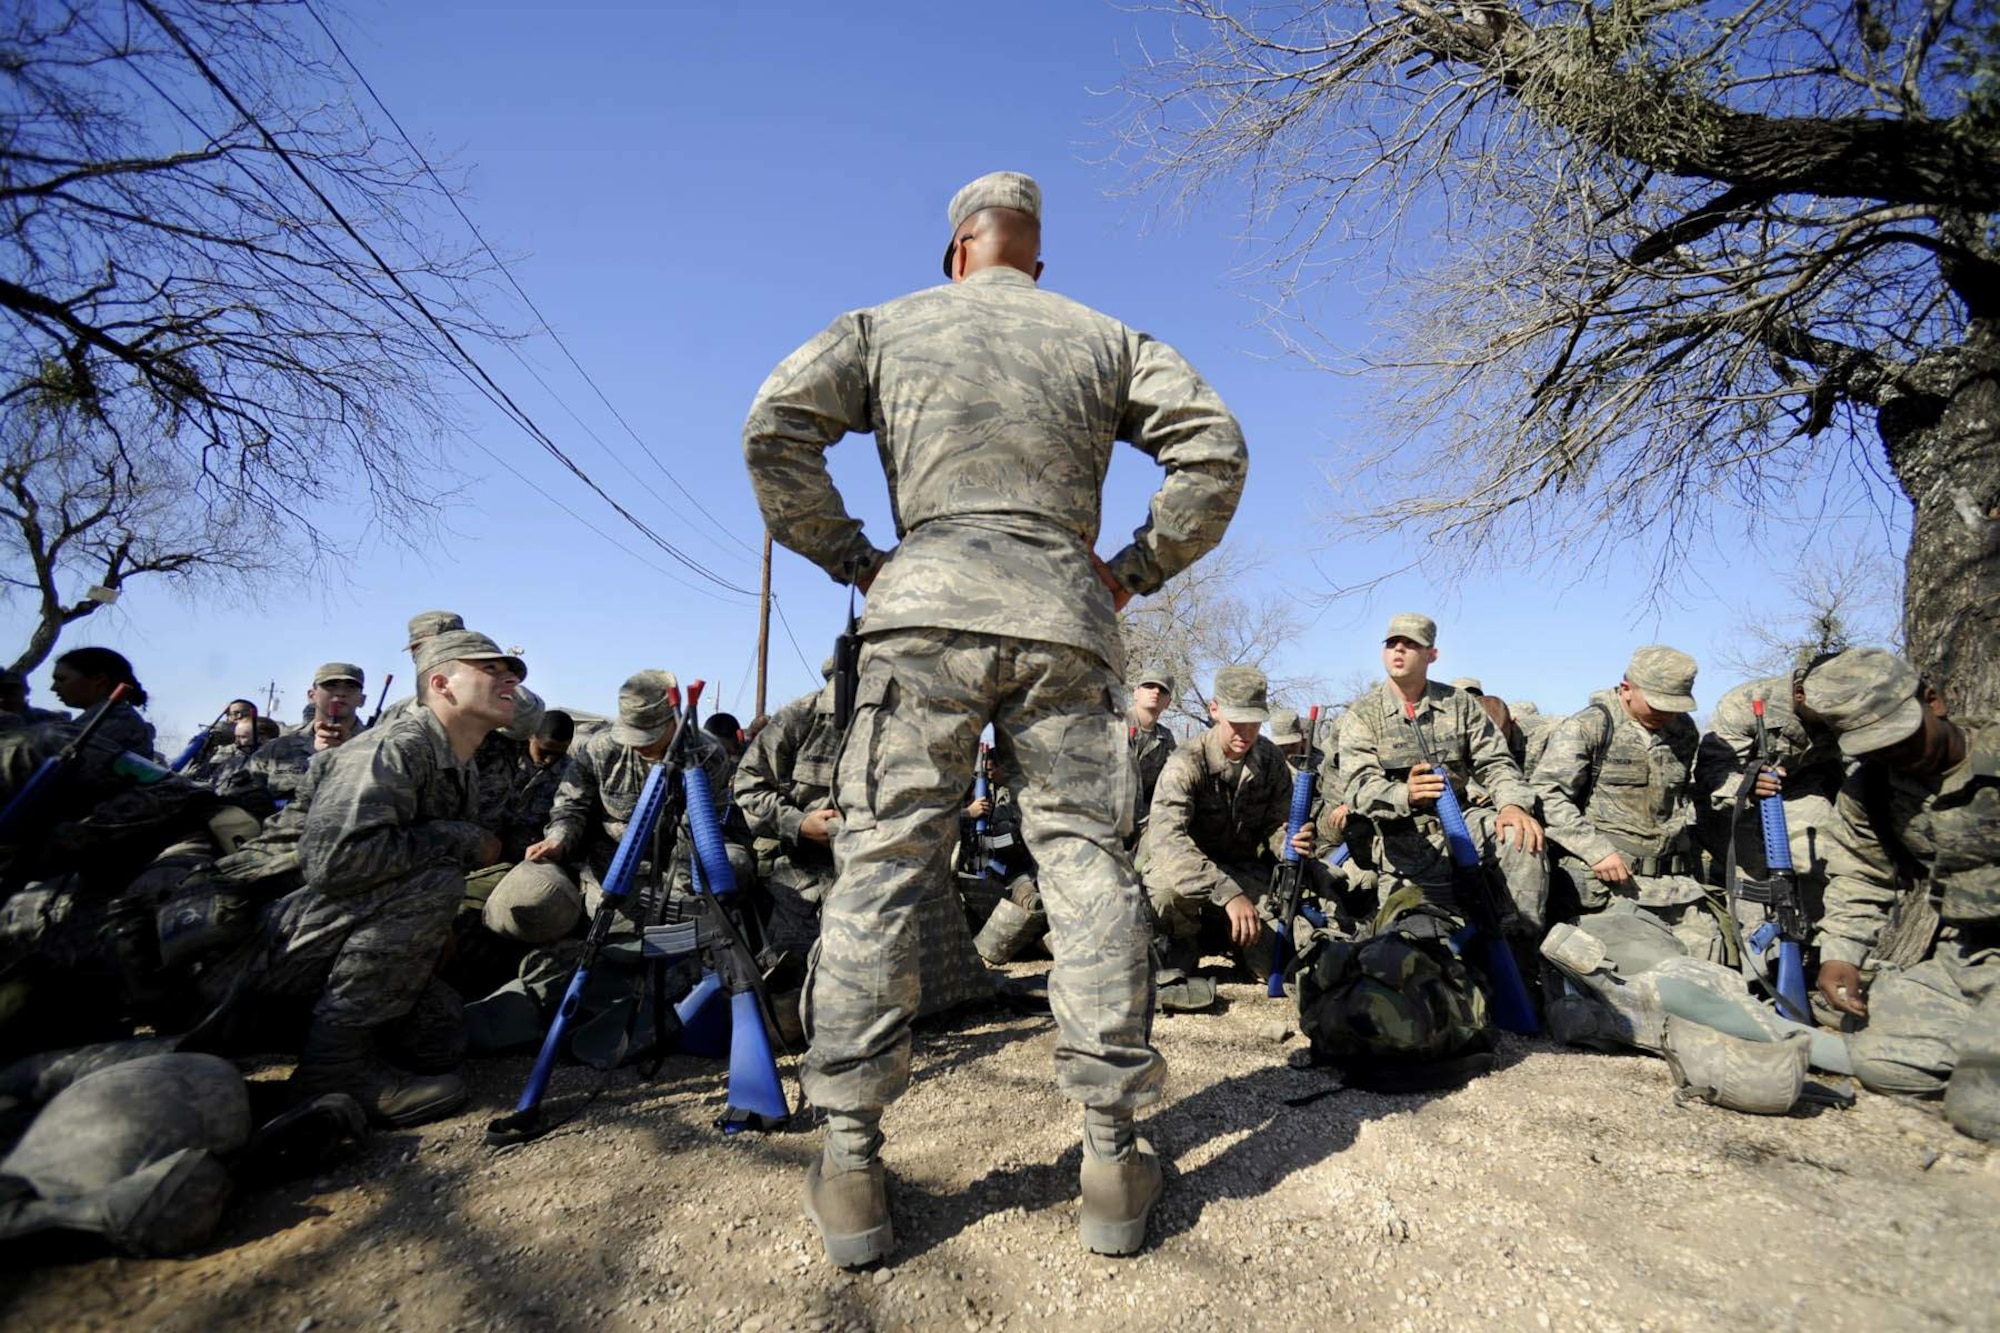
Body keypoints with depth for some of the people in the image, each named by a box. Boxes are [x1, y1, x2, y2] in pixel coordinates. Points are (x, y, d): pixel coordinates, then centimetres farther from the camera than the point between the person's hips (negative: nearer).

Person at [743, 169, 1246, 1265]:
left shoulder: (887, 325, 18)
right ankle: (1112, 1160, 7)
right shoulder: (1105, 339, 20)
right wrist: (1134, 569, 10)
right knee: (1088, 868, 3)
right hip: (1066, 617, 2)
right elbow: (1215, 447, 10)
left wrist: (851, 557, 8)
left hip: (926, 609, -1)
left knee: (878, 867, 1)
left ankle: (851, 1169, 4)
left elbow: (775, 425, 6)